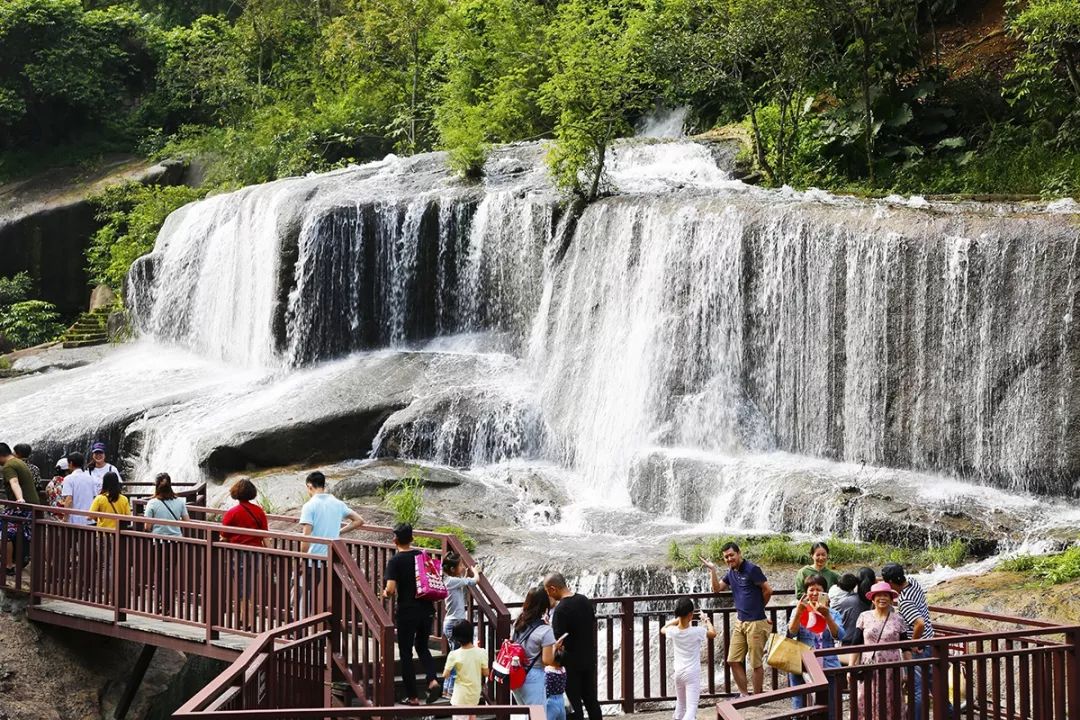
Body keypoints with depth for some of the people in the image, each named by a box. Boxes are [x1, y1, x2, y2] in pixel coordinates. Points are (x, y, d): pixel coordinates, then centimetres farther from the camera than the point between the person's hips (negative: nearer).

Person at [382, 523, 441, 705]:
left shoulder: (395, 561, -10)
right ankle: (433, 681, -2)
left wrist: (386, 593, 3)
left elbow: (390, 589, -18)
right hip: (427, 609, 5)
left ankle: (412, 697, 11)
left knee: (406, 653, 8)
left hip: (407, 612, -5)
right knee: (422, 647, 21)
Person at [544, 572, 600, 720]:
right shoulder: (584, 600, 1)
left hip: (572, 662, -7)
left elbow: (557, 640, -22)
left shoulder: (561, 610, -22)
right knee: (591, 699, 17)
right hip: (589, 658, 7)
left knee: (574, 701, 2)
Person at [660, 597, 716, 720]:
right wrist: (706, 620, 20)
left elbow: (663, 629, 20)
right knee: (691, 708, -10)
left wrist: (678, 619, 20)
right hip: (692, 673, -5)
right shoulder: (697, 631, -14)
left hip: (678, 673, 5)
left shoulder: (673, 631, -5)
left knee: (680, 705, 23)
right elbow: (713, 633, 5)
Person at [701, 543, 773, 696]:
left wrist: (758, 607, 4)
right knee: (734, 660, 7)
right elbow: (717, 588, 12)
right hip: (740, 622, 8)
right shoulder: (731, 573, 12)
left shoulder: (752, 569, -12)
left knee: (756, 663, 0)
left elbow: (768, 590, -11)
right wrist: (713, 570, 0)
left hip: (755, 622, -8)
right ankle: (744, 694, 15)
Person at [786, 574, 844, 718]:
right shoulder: (798, 611, 7)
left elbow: (839, 636, -9)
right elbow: (791, 633, -9)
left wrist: (826, 616, -22)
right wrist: (799, 612, -22)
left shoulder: (833, 614, 8)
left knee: (829, 710, 1)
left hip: (828, 668, 0)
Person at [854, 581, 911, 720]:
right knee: (867, 706, 0)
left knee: (890, 706, 2)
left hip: (891, 670, 0)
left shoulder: (898, 620, 2)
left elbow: (905, 648, 5)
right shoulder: (864, 617, 2)